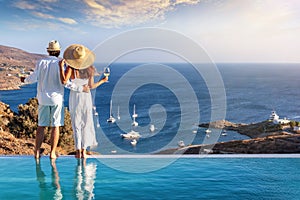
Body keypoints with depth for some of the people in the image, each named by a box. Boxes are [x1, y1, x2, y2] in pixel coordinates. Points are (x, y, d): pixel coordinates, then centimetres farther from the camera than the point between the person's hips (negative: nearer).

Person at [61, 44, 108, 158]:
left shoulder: (71, 68, -14)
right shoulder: (89, 68, -6)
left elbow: (64, 81, -23)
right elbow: (91, 86, -2)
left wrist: (61, 67, -17)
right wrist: (102, 81, 13)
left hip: (74, 97, -1)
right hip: (86, 97, 2)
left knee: (76, 124, 7)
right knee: (86, 123, 11)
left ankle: (78, 151, 4)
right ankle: (84, 151, 10)